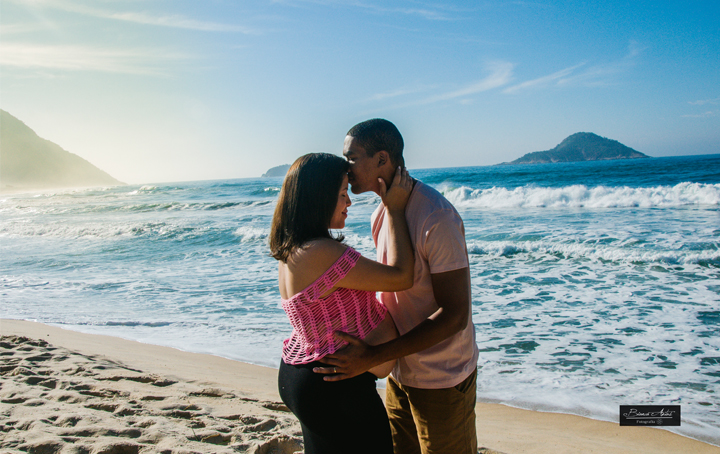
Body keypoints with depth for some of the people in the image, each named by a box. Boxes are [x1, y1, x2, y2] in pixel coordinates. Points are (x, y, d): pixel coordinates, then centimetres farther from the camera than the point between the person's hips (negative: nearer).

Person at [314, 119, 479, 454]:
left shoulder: (436, 218, -24)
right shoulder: (382, 214, 4)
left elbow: (454, 315, -25)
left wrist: (372, 358, -27)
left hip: (442, 379, -8)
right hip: (400, 373, 8)